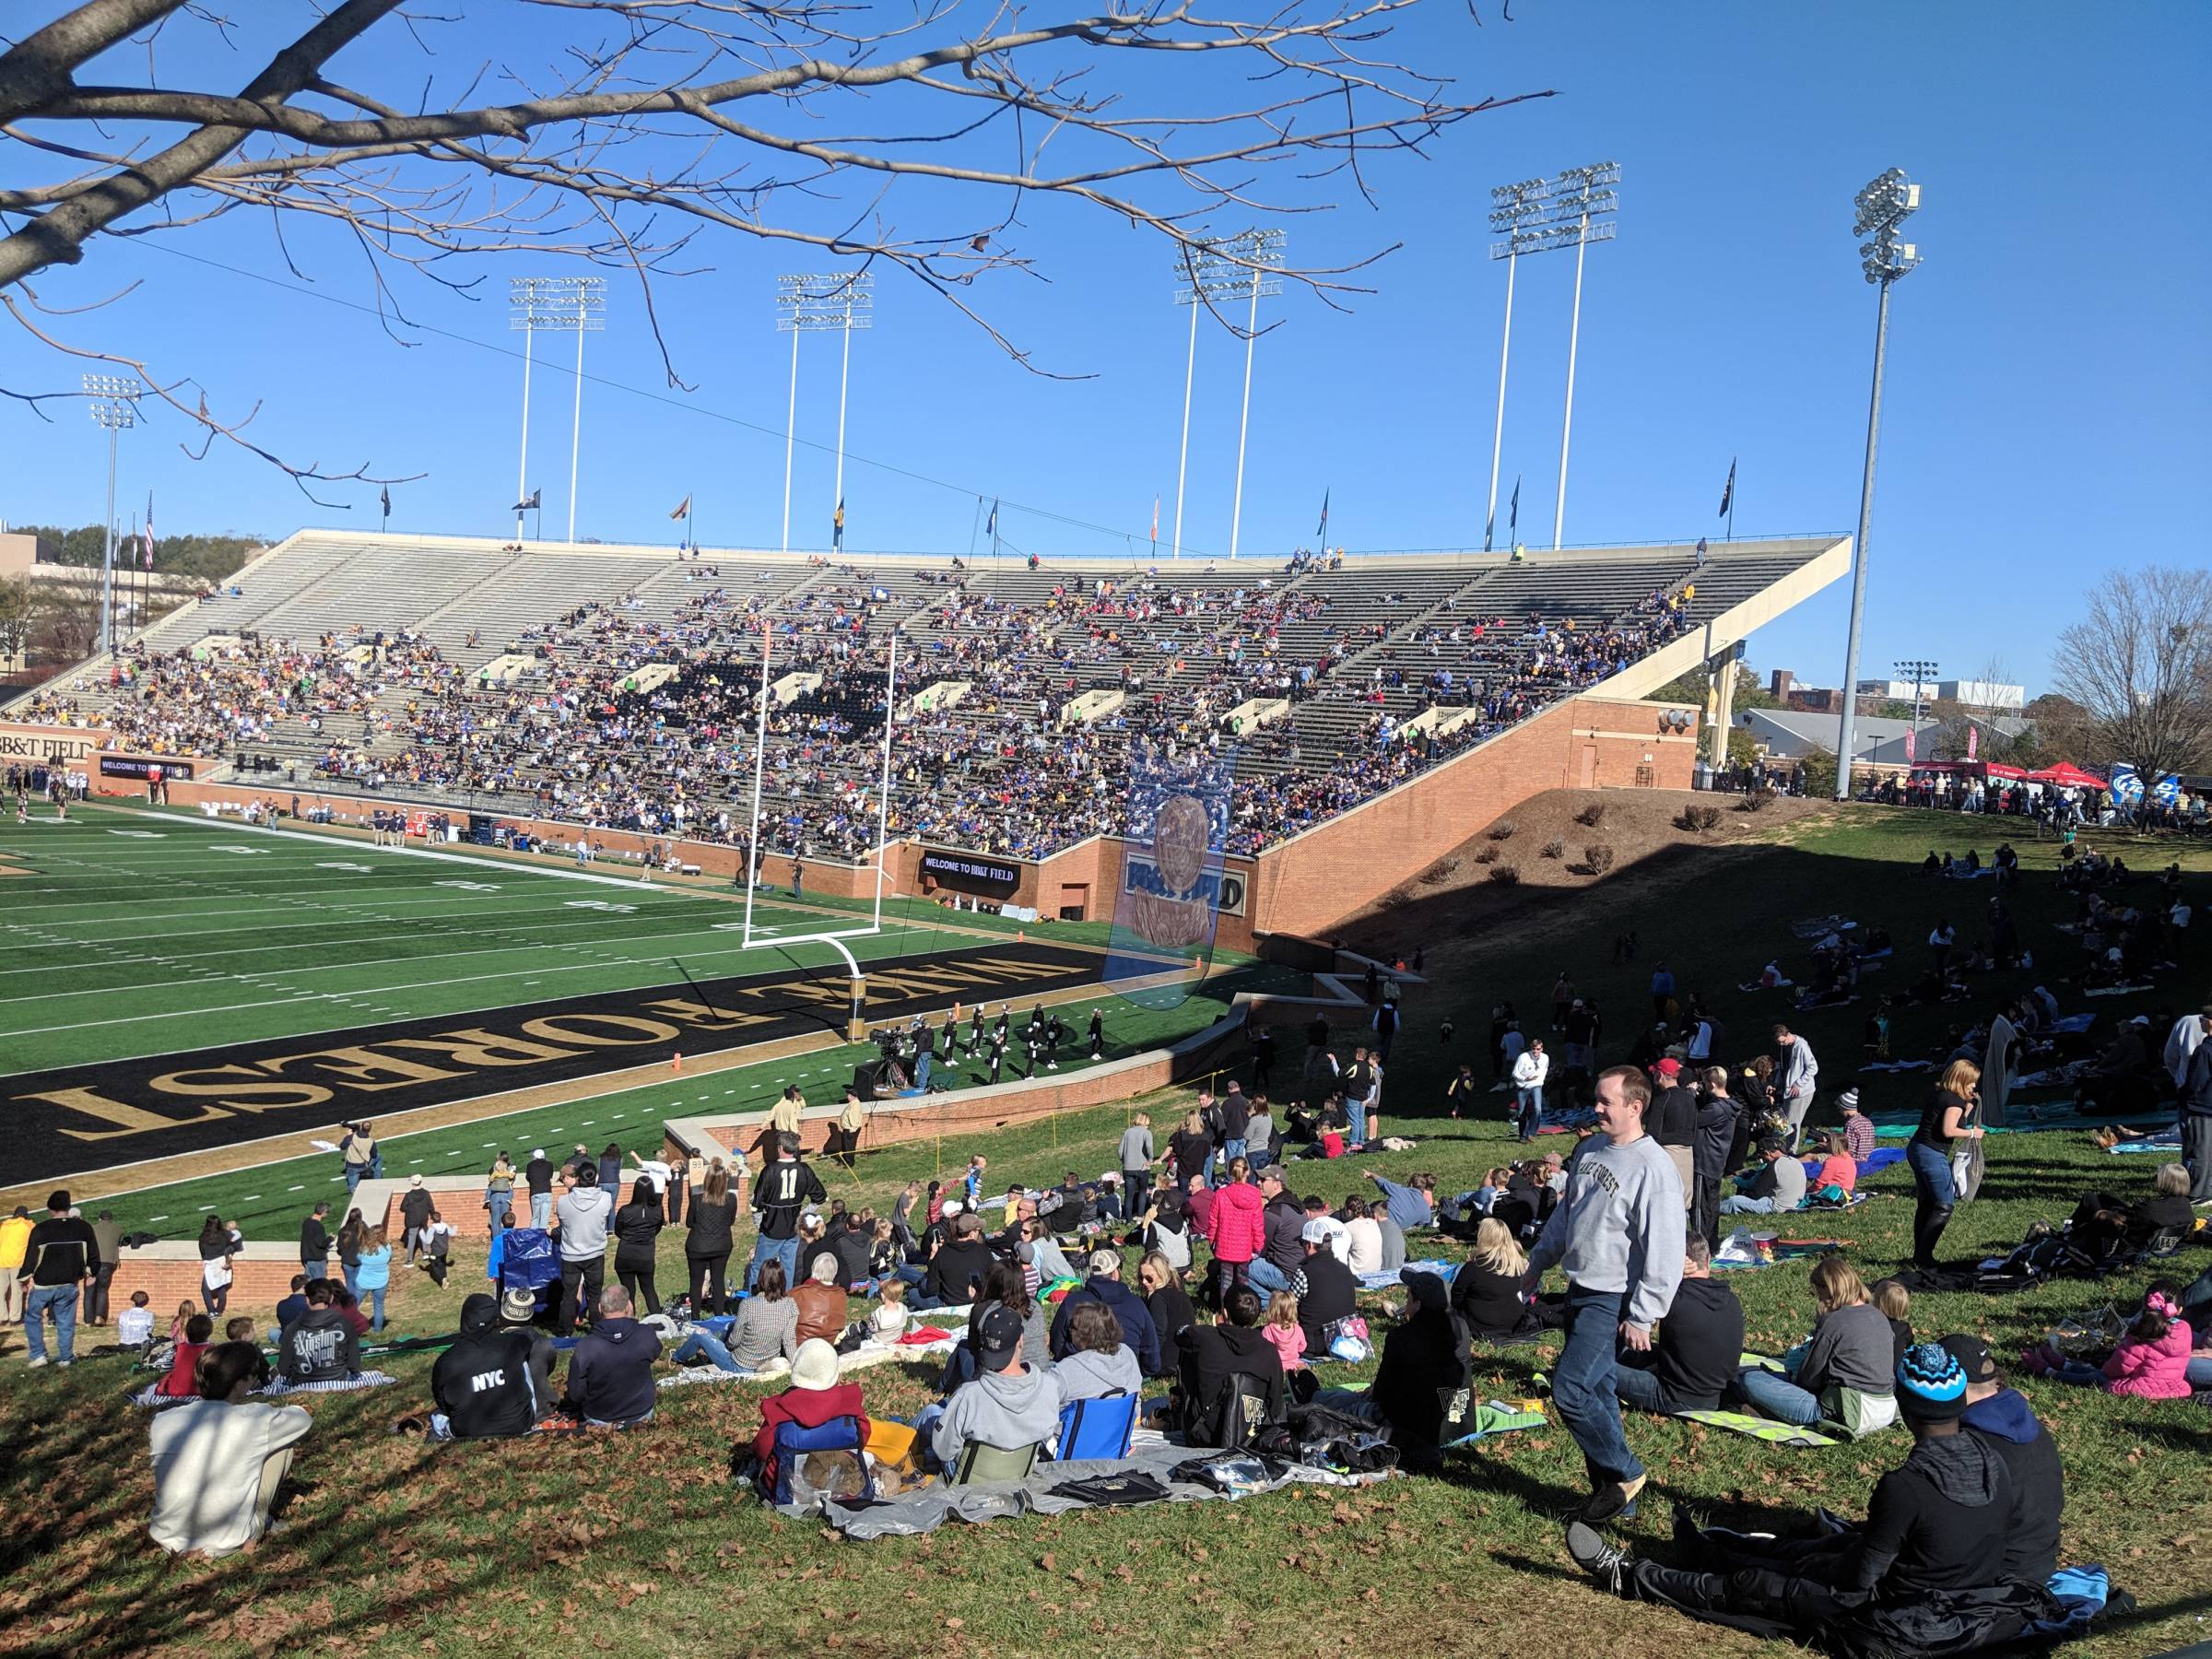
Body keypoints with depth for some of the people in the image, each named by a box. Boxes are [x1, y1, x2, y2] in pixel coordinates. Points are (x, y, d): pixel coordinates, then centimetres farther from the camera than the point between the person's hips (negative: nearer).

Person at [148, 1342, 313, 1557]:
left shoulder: (162, 1422, -3)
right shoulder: (255, 1419, -12)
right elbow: (305, 1420, 8)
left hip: (171, 1544, 4)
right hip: (227, 1545, -4)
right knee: (283, 1441, 10)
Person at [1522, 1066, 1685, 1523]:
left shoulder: (1654, 1168, -19)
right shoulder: (1591, 1149, 7)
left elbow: (1664, 1250, -19)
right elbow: (1565, 1212, 20)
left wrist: (1643, 1317, -18)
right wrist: (1538, 1264, 21)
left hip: (1612, 1301, -8)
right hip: (1580, 1290, 8)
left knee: (1569, 1389, -12)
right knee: (1597, 1391, 13)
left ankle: (1624, 1473, 6)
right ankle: (1610, 1488, 22)